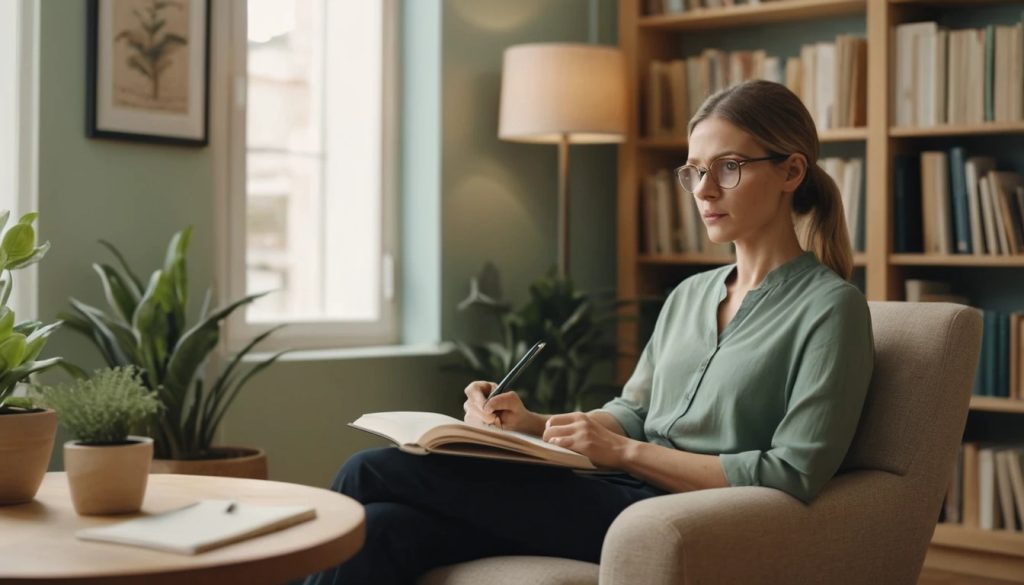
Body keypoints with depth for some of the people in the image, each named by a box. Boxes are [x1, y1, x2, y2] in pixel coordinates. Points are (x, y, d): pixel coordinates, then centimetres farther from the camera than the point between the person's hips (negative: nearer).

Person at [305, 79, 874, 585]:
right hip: (616, 497, 6)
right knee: (382, 529, -22)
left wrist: (626, 452, -13)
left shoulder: (831, 308, -2)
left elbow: (793, 475, -11)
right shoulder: (689, 295, 21)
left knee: (371, 475, -17)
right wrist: (532, 423, -1)